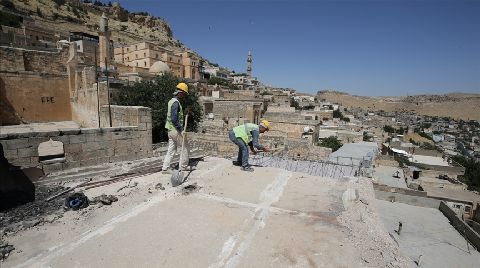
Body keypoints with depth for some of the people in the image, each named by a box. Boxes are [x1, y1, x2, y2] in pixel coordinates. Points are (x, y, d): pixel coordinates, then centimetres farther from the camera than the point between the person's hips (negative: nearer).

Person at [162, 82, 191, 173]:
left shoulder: (172, 101, 13)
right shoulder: (176, 102, -17)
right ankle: (183, 166, 15)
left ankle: (165, 168, 13)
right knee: (185, 147, 5)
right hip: (176, 130, -9)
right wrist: (181, 129, -21)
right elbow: (174, 119, -24)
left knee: (171, 149, 12)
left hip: (171, 129, 9)